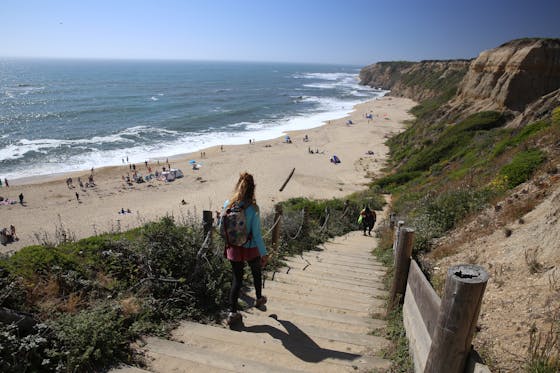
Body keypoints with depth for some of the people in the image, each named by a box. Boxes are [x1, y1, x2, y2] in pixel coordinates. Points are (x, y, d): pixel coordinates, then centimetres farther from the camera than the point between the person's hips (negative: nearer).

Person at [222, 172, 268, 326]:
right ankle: (259, 299, 48)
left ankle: (232, 313, 17)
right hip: (250, 249, -2)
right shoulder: (253, 209, -21)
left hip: (233, 249, 3)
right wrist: (264, 253, -9)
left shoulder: (227, 204, -10)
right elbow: (257, 234, -19)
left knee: (237, 279, 16)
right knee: (257, 272, 26)